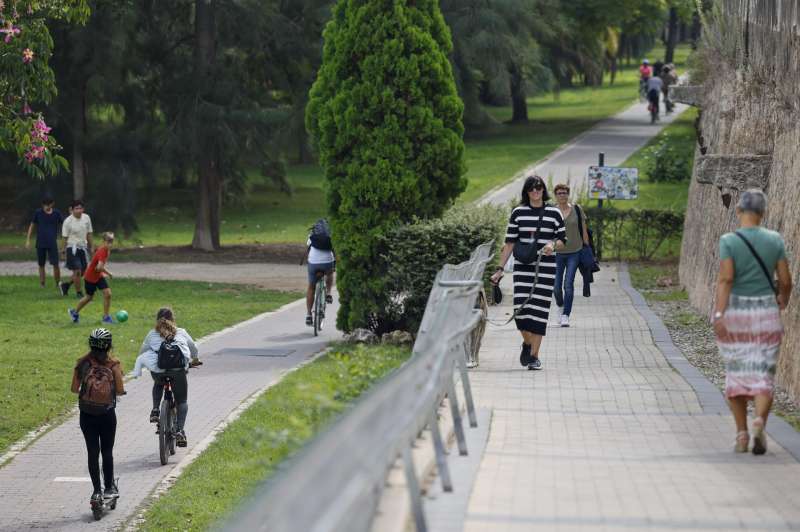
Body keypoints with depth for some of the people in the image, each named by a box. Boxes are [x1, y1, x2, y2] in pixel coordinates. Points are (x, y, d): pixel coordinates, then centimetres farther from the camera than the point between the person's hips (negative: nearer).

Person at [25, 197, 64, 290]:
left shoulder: (56, 213, -1)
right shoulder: (38, 213, 0)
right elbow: (32, 226, 7)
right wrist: (28, 240, 5)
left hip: (52, 243, -1)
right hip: (40, 243, 1)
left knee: (55, 264, -9)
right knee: (41, 265, 7)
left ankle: (58, 283, 7)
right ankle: (42, 284, 17)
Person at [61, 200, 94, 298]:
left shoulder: (86, 218, 2)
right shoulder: (68, 221, -12)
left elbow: (89, 234, 13)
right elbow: (65, 238, -6)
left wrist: (90, 247, 15)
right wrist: (64, 252, -5)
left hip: (83, 247, 6)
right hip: (73, 248, -6)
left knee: (83, 271, 11)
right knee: (77, 271, -10)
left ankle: (66, 285, 31)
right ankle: (78, 292, 5)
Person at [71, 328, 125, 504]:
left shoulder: (82, 363, -4)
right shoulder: (113, 364, -8)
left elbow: (74, 389, -3)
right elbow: (120, 390, -6)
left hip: (87, 415, 1)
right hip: (107, 414, -1)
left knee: (92, 452, 7)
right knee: (107, 451, 12)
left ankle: (97, 490, 7)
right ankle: (109, 487, 14)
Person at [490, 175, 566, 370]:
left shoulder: (554, 213, 5)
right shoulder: (518, 212, 6)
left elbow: (563, 240, 9)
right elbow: (510, 243, 7)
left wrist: (553, 245, -14)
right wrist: (500, 268, 2)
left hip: (545, 268, 0)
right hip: (523, 266, 1)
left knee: (539, 310, -3)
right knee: (521, 308, -9)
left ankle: (534, 356, 5)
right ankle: (527, 343, 19)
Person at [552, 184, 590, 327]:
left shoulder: (576, 210, 1)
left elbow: (584, 231, 7)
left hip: (574, 252, 0)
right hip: (557, 253, 1)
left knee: (568, 285, -11)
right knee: (557, 286, 3)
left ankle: (565, 316, -9)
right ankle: (560, 307, 34)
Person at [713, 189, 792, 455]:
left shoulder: (729, 241, -8)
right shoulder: (774, 240, -1)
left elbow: (726, 278, -18)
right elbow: (785, 280, 1)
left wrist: (718, 315, -22)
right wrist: (782, 301, 21)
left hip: (734, 313, -1)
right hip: (765, 314, 1)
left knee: (737, 375, 13)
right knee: (763, 376, 3)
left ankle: (741, 435, 13)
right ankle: (759, 422, -23)